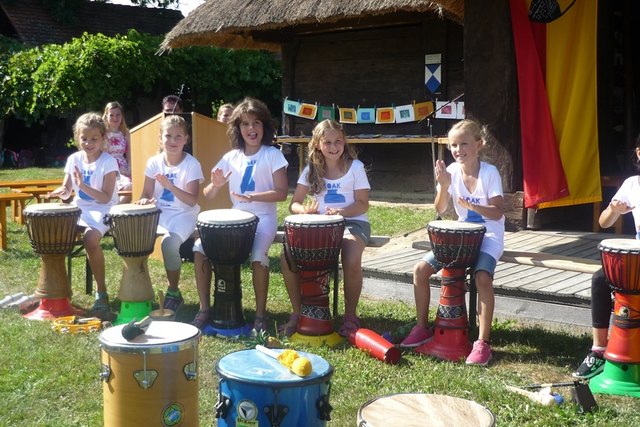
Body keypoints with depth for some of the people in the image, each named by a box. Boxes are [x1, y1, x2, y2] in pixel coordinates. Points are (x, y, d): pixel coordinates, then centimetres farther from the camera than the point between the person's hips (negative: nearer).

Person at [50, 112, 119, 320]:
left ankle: (101, 293, -20)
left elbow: (106, 198, -16)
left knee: (90, 238, -34)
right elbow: (67, 193, 10)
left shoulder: (108, 162, -9)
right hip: (79, 209, 6)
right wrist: (62, 192, -14)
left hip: (101, 211, -6)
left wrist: (83, 186, -28)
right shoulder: (74, 159, 6)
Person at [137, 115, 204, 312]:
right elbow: (147, 193, 7)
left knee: (169, 242, -32)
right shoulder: (154, 162, 3)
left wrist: (170, 186, -31)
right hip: (159, 213, 4)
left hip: (183, 215, -4)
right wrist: (144, 200, -18)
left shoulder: (191, 164, -10)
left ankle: (174, 292, -7)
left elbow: (192, 201, -16)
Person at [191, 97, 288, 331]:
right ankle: (204, 308, -3)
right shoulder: (231, 157, 8)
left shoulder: (272, 155, -3)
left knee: (258, 255, -33)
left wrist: (252, 197, -25)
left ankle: (260, 314, -13)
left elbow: (281, 193, -11)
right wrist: (216, 185, -17)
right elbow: (208, 195, 7)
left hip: (263, 218, -4)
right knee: (200, 247, -15)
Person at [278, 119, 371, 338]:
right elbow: (294, 204, 3)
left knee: (352, 261, -35)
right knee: (287, 259, -21)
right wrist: (305, 210, -21)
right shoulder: (312, 169, 6)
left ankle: (350, 315, -10)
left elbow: (362, 205, -4)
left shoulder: (355, 166, -1)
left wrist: (341, 211, -24)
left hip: (352, 222, -3)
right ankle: (297, 312, -1)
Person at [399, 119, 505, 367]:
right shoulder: (452, 171, -3)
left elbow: (497, 213, -15)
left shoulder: (489, 172, -13)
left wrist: (473, 206, -32)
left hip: (488, 236, -5)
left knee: (482, 277, -33)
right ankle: (422, 328, 6)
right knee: (420, 269, -8)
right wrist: (444, 186, -22)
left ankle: (483, 342, -22)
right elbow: (440, 210, -5)